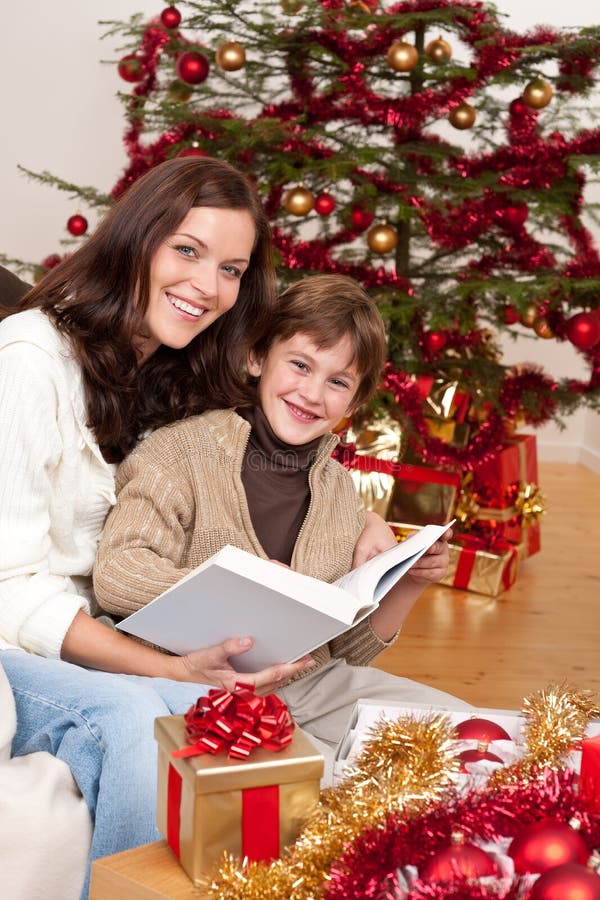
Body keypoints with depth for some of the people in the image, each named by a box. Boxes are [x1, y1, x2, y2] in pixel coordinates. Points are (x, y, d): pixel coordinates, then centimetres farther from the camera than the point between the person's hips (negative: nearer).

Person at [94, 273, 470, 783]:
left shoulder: (338, 489, 10)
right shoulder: (183, 450, -9)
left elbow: (350, 649, 13)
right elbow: (116, 578, -23)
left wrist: (406, 586, -5)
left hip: (313, 684, 6)